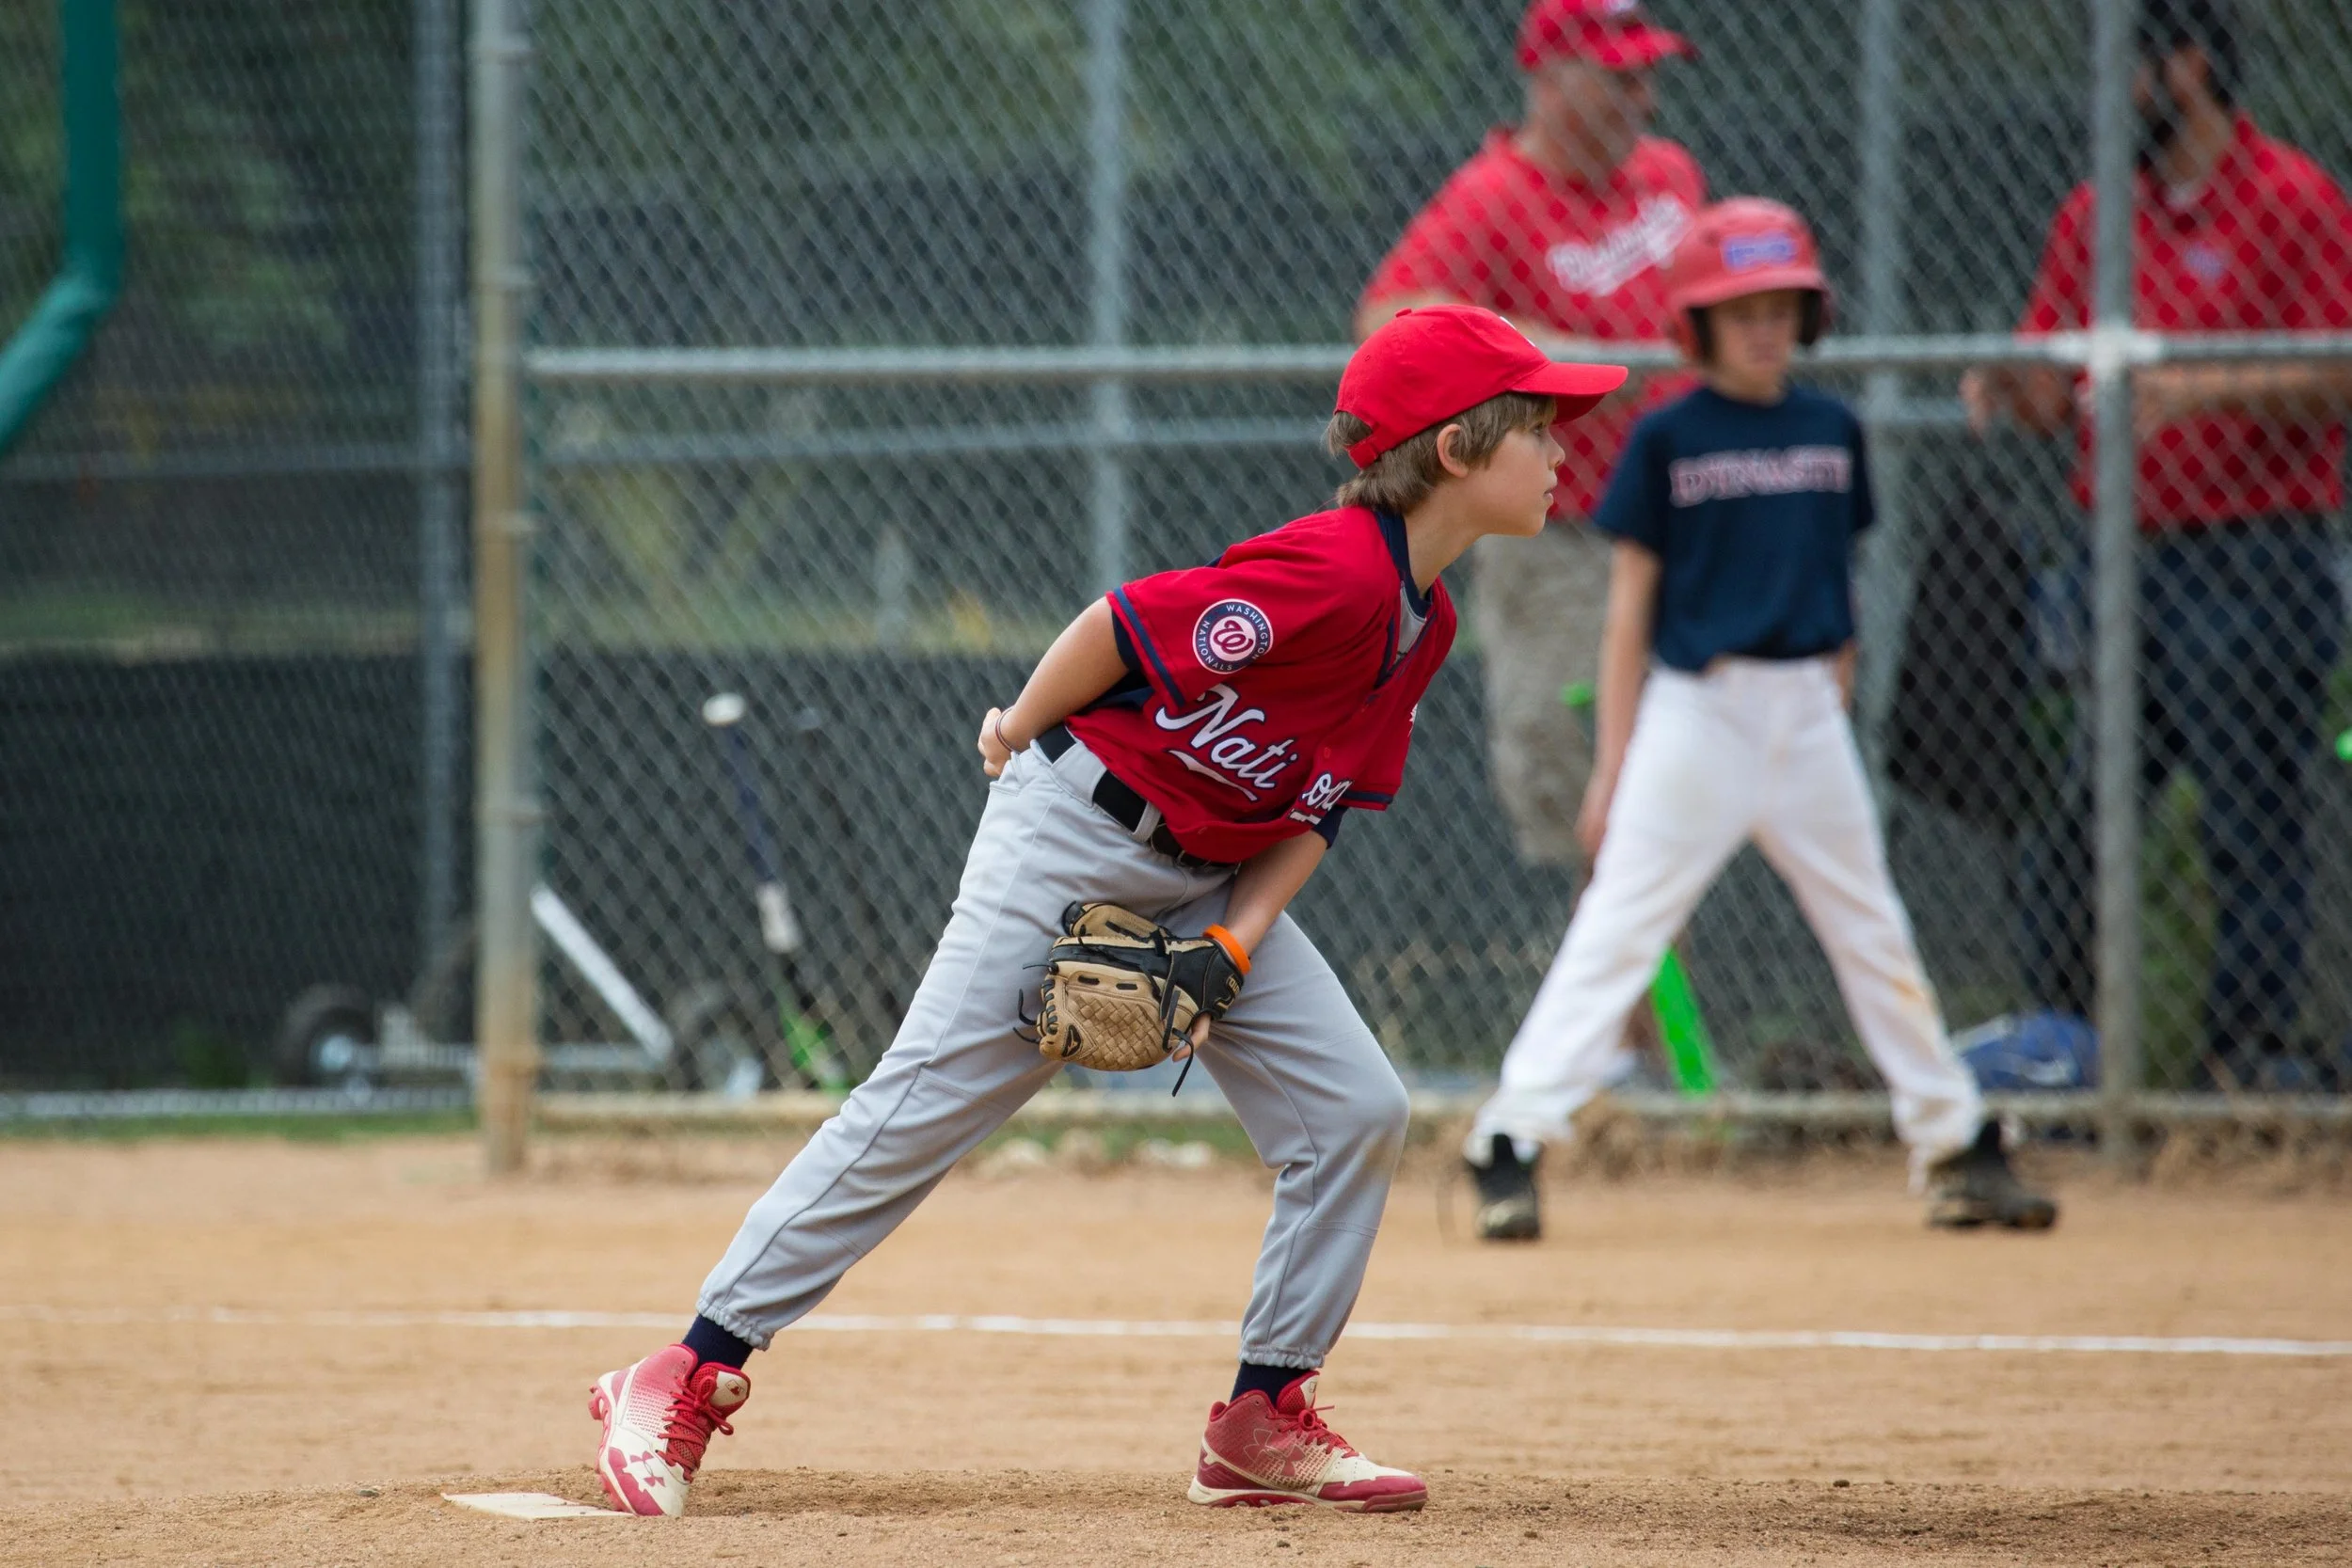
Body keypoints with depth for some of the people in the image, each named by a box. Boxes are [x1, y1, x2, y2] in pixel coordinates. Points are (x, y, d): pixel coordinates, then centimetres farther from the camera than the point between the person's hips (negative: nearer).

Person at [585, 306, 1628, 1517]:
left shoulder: (1422, 622, 4)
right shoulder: (1332, 575, -25)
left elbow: (1317, 810, 6)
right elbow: (1119, 626, -21)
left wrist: (1236, 944, -8)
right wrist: (1020, 741, -6)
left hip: (1214, 880, 9)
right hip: (1079, 831, -9)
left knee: (1354, 1112, 0)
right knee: (922, 1110, -9)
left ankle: (1263, 1424, 8)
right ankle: (685, 1380, -4)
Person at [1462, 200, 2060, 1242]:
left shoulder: (1833, 432, 9)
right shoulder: (1667, 440, -3)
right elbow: (1630, 606, -1)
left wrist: (1833, 715, 12)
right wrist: (1612, 765, -4)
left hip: (1806, 718, 4)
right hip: (1695, 714, -4)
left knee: (1874, 938, 11)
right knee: (1615, 930, -10)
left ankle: (1957, 1150, 20)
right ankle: (1509, 1146, -12)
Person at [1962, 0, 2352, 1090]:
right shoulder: (2095, 216, 15)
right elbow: (2052, 394, 17)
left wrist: (2204, 386, -24)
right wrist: (2008, 384, -6)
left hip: (2253, 561, -7)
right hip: (2127, 566, 7)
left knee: (2252, 827, -4)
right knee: (2067, 829, 5)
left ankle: (2248, 1059, 0)